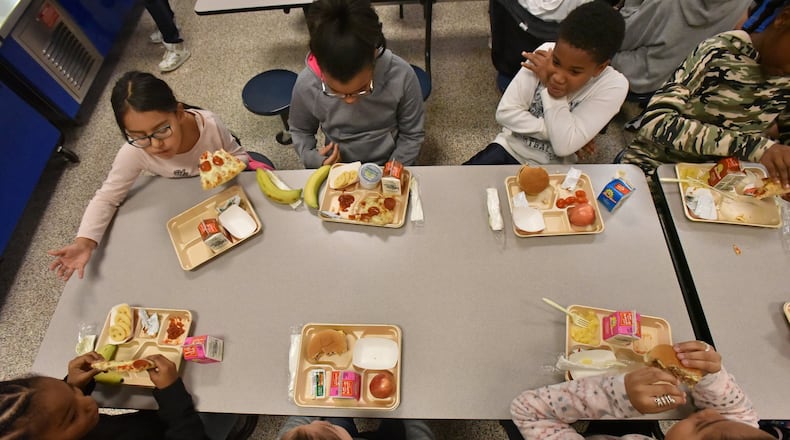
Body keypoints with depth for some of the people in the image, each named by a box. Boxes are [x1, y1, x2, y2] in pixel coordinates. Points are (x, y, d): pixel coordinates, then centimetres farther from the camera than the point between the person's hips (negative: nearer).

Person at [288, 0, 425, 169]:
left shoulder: (401, 75, -22)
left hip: (389, 167, 0)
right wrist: (312, 157, -17)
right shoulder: (306, 84, -19)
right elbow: (300, 130, 1)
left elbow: (412, 134, -8)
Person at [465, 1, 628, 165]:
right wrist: (552, 130, -18)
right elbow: (505, 113, -14)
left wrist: (549, 89, -21)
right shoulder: (545, 54, -12)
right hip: (509, 148, 2)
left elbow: (565, 145, -24)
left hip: (549, 169, -2)